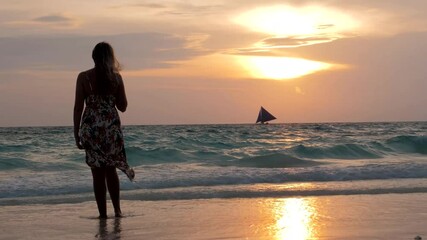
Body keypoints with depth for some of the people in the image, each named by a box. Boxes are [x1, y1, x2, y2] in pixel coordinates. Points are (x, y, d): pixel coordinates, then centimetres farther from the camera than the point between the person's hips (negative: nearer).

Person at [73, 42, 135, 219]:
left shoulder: (83, 77, -4)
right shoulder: (116, 78, -1)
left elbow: (78, 107, -5)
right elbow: (123, 106, 6)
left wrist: (77, 134, 2)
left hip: (91, 127, -1)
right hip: (112, 127, 1)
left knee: (98, 173, 5)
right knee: (111, 170, 16)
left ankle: (103, 213, 5)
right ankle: (117, 210, 14)